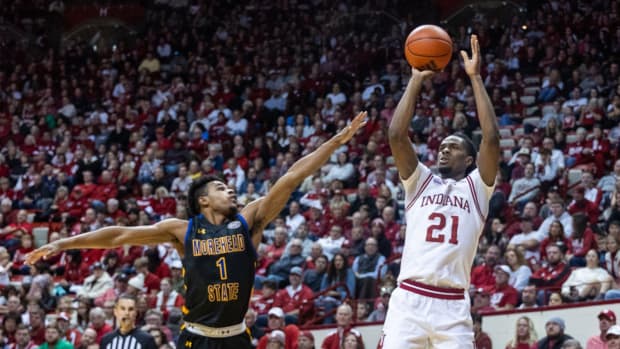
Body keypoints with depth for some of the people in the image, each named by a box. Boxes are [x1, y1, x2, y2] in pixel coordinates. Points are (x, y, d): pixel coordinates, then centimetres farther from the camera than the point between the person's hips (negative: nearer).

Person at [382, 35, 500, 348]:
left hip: (453, 306, -1)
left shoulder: (477, 188, 13)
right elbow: (396, 135, 5)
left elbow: (492, 138, 0)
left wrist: (475, 78, 3)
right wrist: (416, 80, 7)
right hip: (408, 300, 1)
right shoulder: (420, 182, 17)